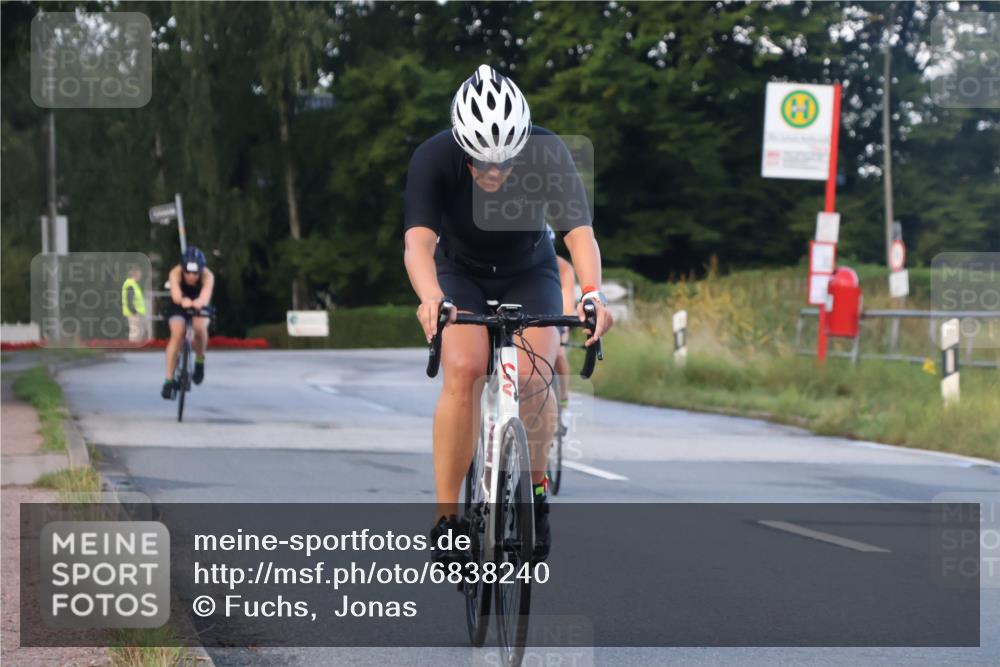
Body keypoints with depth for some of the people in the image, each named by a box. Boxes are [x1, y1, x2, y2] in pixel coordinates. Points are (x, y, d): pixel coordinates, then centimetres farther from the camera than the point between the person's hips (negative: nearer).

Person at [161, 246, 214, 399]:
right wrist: (182, 300, -72)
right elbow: (175, 294, -48)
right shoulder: (176, 273, -31)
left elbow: (206, 295, -48)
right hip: (178, 307, 0)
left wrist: (200, 302, -72)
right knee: (177, 335, -23)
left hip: (200, 308, 0)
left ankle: (200, 360, -2)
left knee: (200, 328, -31)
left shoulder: (207, 276, -31)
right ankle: (168, 381, -18)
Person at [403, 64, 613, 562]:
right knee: (463, 371, -25)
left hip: (530, 274, 1)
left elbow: (580, 234, -37)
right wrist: (431, 298, -62)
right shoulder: (434, 158, -31)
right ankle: (446, 517, -18)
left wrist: (592, 293, -56)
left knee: (533, 377, -21)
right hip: (461, 273, 0)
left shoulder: (548, 153, -29)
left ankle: (536, 488, 5)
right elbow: (418, 242, -42)